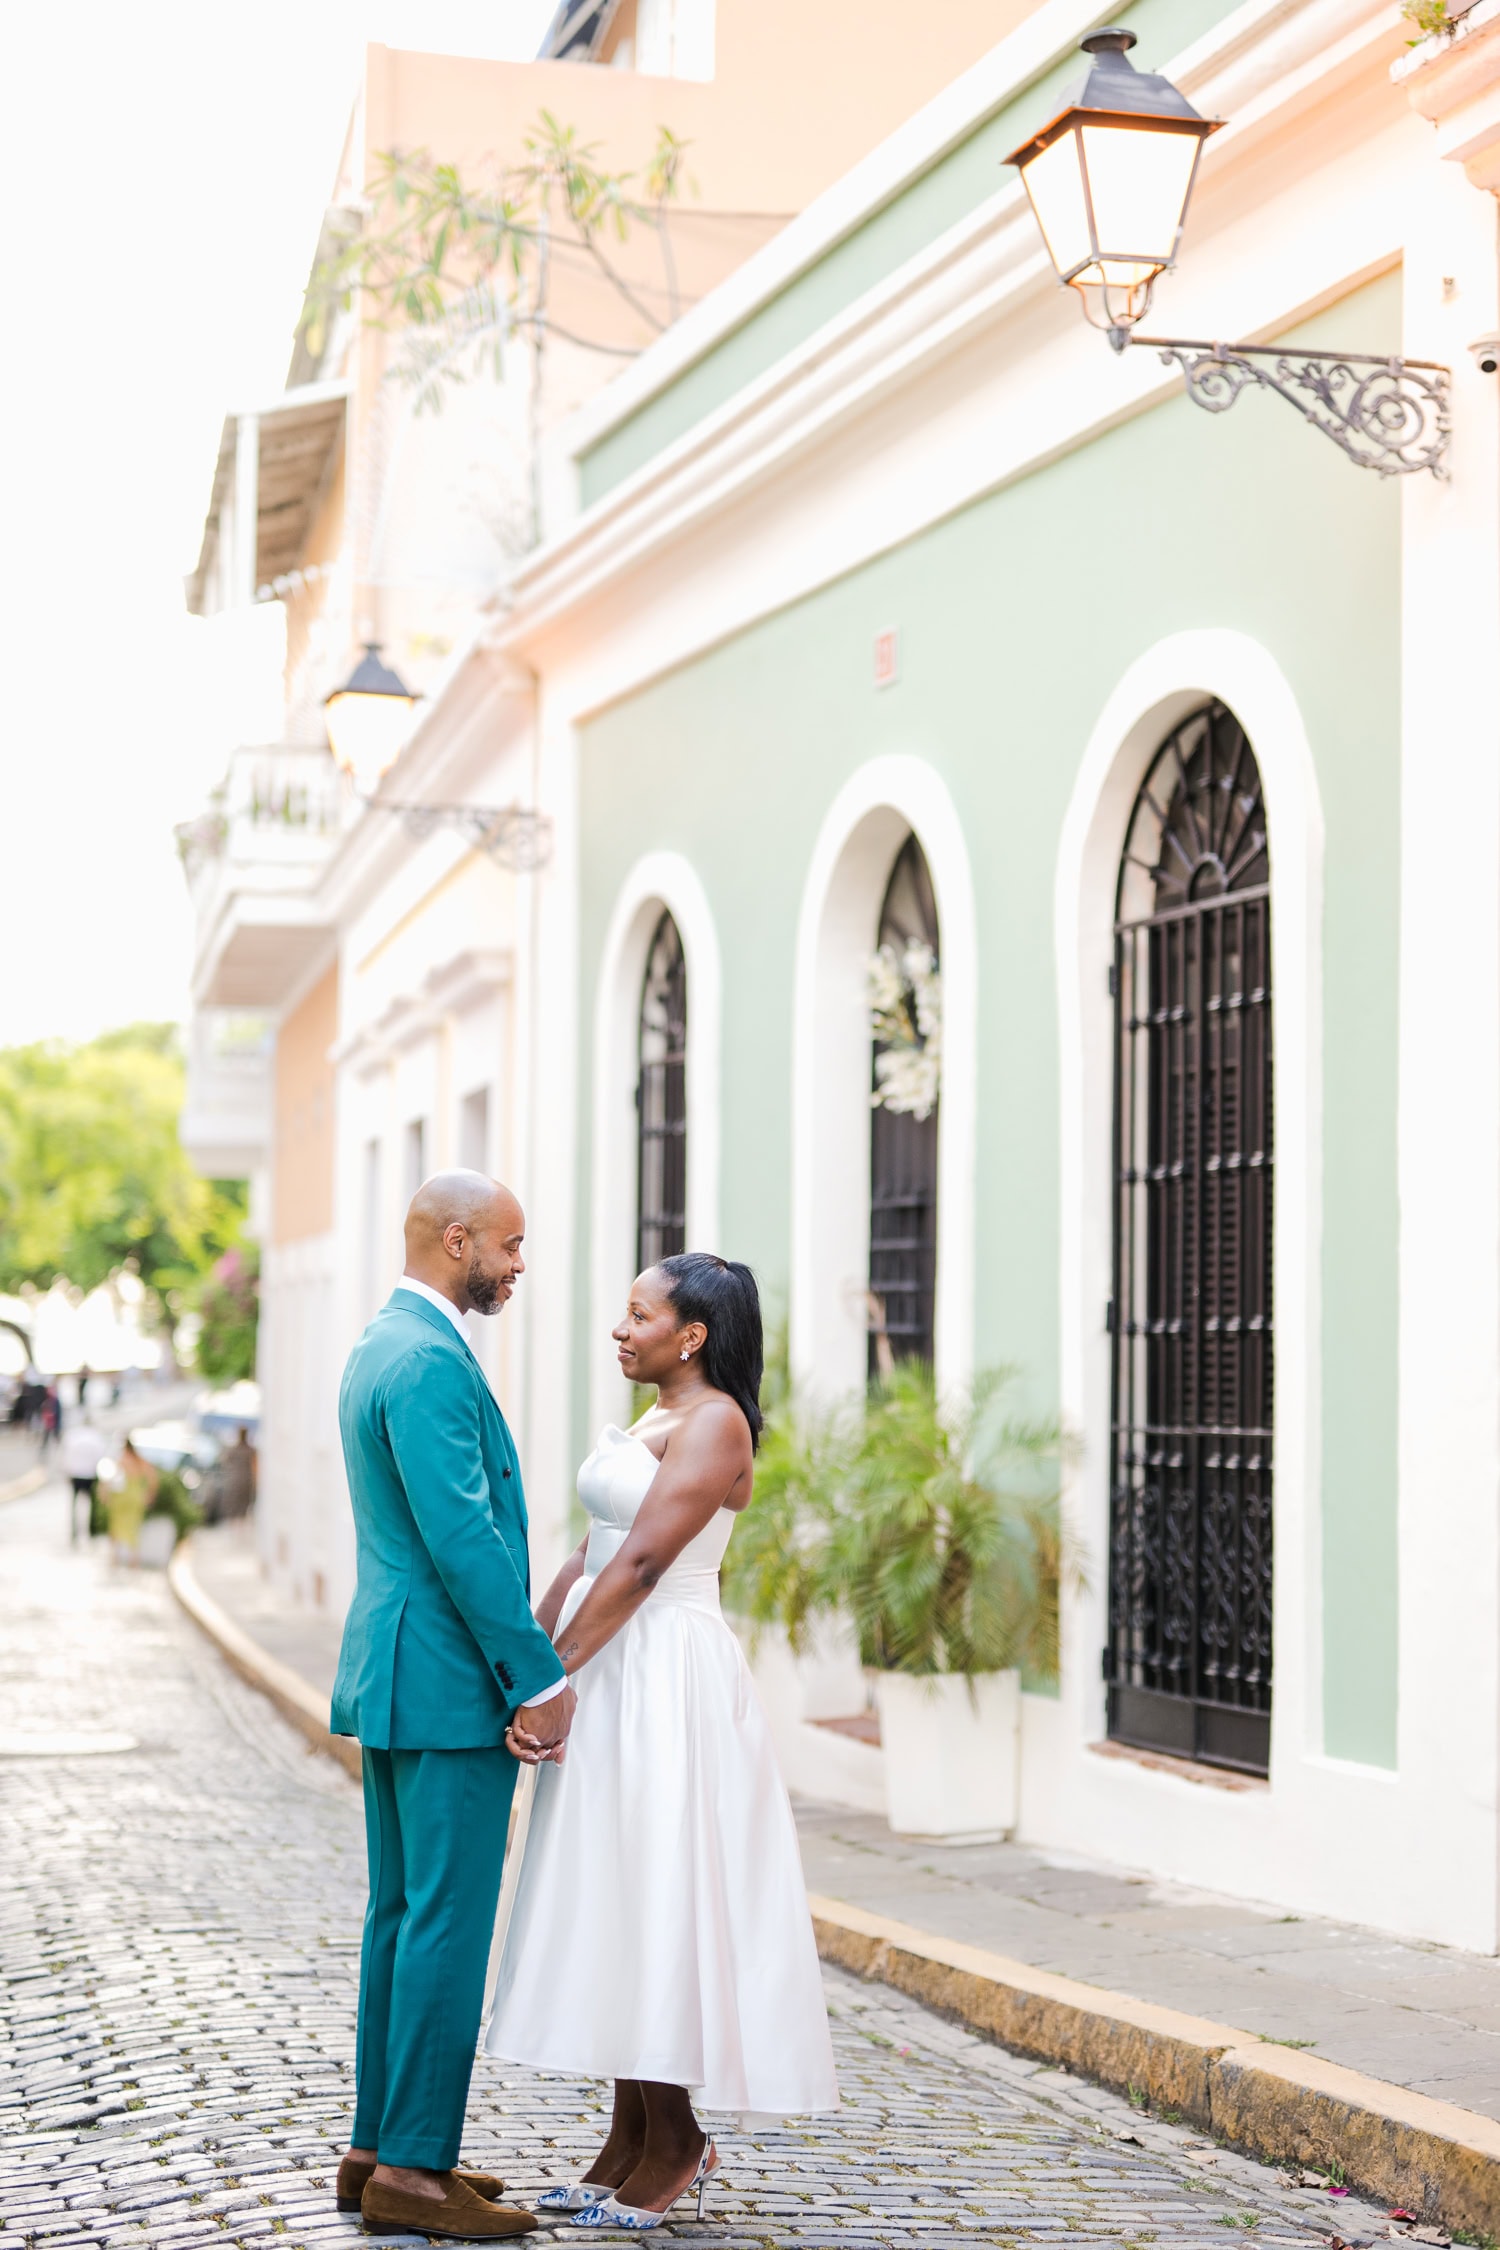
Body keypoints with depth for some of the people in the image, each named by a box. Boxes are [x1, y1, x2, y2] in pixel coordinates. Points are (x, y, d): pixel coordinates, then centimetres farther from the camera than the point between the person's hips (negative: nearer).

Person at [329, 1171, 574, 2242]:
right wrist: (539, 1677, -17)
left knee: (404, 1915, 14)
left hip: (396, 1674, 11)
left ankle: (380, 2148, 20)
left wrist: (523, 1656, 21)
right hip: (449, 1684, -11)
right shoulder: (431, 1361, -18)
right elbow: (463, 1539, -22)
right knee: (448, 1923, -5)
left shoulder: (380, 1347, 15)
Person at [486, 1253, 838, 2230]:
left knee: (656, 1901, -5)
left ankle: (677, 2141, 6)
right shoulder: (653, 1423, 17)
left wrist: (554, 1677, -21)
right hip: (611, 1677, 10)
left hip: (667, 1683, -10)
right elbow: (591, 1554, 14)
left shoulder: (714, 1424, -13)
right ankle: (633, 2140, 17)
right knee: (614, 1903, 10)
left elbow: (641, 1564, -20)